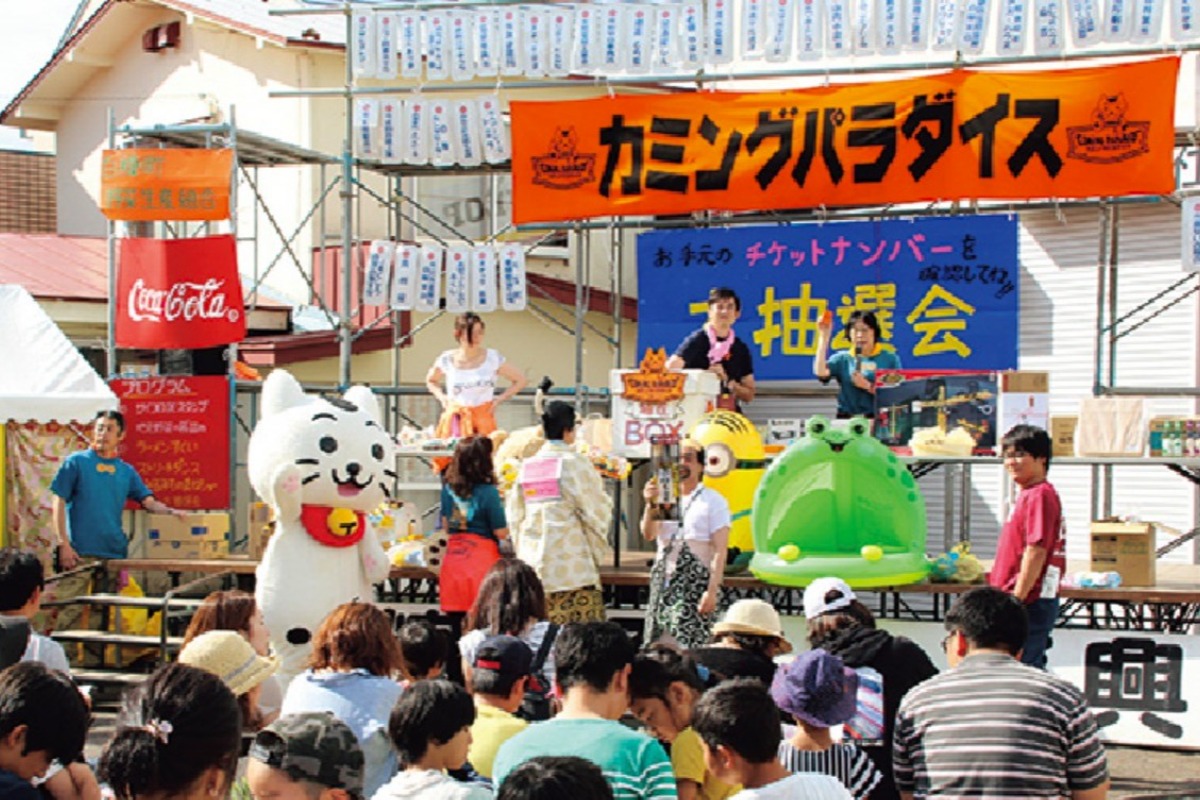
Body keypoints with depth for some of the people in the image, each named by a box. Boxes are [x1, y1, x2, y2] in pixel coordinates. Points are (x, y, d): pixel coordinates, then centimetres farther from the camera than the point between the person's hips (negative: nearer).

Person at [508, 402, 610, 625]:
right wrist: (598, 551, 8)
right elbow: (596, 510, -5)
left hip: (533, 563, 6)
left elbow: (515, 515, 12)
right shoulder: (575, 463, -7)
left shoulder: (527, 466, 8)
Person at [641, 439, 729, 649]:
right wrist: (651, 504, -17)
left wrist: (712, 591, -15)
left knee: (689, 647, -14)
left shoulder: (713, 501, 0)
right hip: (663, 582, 5)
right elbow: (648, 534, 0)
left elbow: (720, 551, -7)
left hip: (695, 584, -5)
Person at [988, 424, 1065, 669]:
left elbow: (1036, 551, -21)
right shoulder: (1028, 494, 16)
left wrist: (1017, 598, -21)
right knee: (1031, 666, 15)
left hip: (1030, 602, -10)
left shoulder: (1039, 495, -15)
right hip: (1029, 602, 10)